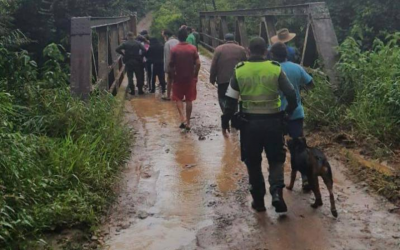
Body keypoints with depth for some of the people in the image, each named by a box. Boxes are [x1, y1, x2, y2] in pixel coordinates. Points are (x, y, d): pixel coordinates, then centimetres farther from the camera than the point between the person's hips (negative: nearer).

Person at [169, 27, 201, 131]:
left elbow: (171, 66, -9)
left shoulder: (174, 49, -9)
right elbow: (198, 63, -9)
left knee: (178, 99, 12)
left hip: (178, 78, -1)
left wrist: (173, 76, 5)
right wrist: (195, 75, 3)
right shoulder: (193, 48, -5)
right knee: (189, 100, 10)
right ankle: (188, 122, 13)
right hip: (190, 78, 1)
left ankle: (183, 117, -10)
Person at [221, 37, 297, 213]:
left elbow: (231, 100, -1)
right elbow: (291, 94, -3)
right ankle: (276, 191, -8)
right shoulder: (276, 69, -4)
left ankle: (258, 200, 19)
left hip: (249, 121, 0)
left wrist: (225, 121, 9)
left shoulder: (239, 70, -3)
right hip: (273, 120, 0)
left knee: (253, 162, 14)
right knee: (276, 159, 14)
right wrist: (289, 111, 16)